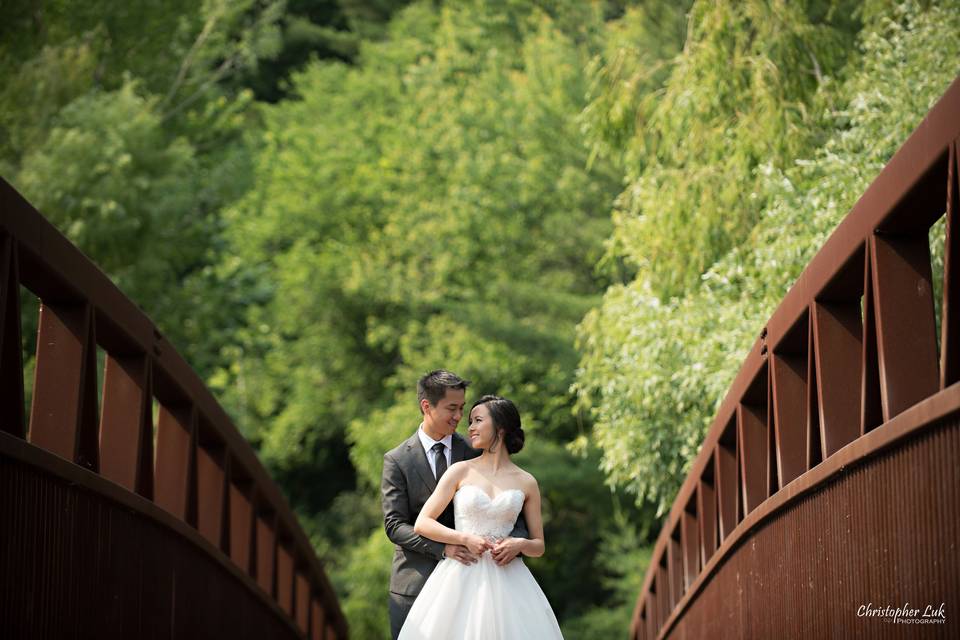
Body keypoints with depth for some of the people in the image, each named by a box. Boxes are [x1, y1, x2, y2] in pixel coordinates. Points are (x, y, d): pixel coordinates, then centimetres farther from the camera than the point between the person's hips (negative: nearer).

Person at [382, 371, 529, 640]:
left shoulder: (475, 453, 6)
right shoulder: (397, 461, 0)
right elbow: (394, 525, -7)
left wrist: (517, 538, -18)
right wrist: (443, 547, -21)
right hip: (415, 584, -1)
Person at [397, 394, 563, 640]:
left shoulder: (526, 483, 8)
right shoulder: (461, 472, 5)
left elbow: (538, 546, 13)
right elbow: (422, 523, 1)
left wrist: (519, 544, -9)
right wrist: (466, 539, -10)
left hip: (506, 580, 1)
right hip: (462, 578, -1)